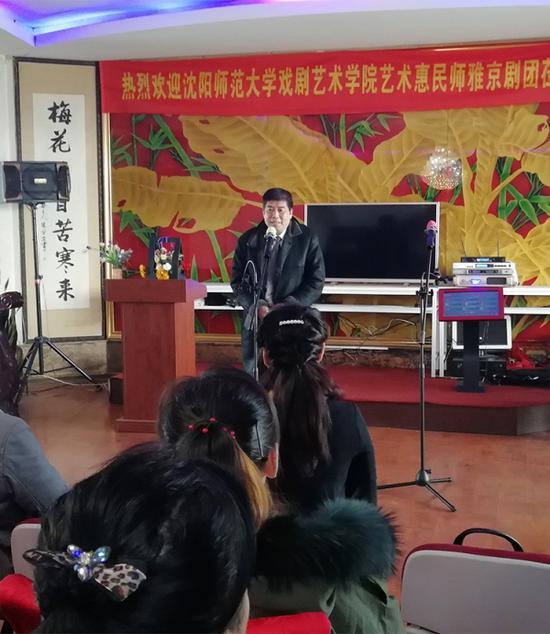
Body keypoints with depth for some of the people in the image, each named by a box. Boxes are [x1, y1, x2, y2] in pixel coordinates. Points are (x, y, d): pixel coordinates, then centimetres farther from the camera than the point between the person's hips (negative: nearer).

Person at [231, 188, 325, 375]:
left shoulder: (307, 240, -1)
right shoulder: (247, 240, 4)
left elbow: (316, 282, -2)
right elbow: (237, 281, 5)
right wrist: (256, 306, -11)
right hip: (255, 320, 2)